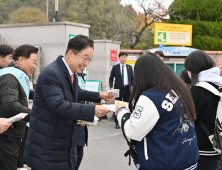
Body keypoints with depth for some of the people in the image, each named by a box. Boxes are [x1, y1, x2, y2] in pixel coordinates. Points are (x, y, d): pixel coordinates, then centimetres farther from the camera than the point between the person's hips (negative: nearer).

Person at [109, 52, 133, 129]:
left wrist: (133, 86, 6)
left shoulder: (129, 67, 9)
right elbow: (111, 78, 2)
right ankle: (117, 123, 9)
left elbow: (132, 78, 14)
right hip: (118, 89, -2)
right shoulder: (115, 67, 2)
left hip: (127, 89, 2)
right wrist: (111, 87, -9)